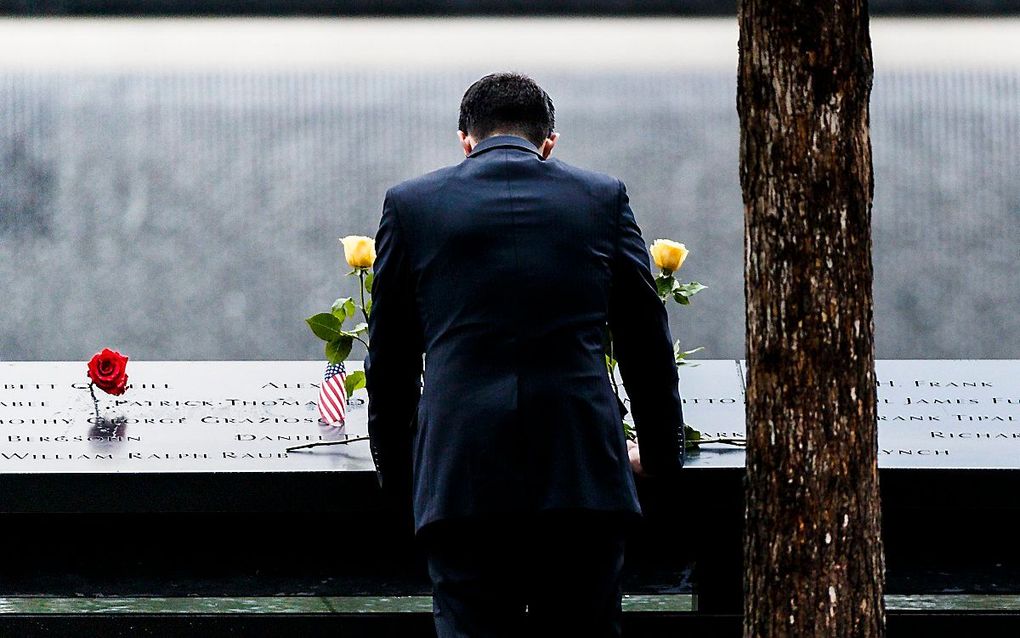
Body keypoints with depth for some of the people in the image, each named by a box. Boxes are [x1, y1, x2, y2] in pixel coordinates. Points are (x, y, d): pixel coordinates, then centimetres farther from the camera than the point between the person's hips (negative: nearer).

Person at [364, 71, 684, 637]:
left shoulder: (410, 203, 9)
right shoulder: (603, 198, 10)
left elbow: (389, 363, 13)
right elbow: (647, 341, 15)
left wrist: (398, 475, 24)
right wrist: (661, 454, 28)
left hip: (460, 480, -1)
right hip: (582, 472, 1)